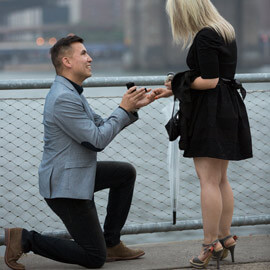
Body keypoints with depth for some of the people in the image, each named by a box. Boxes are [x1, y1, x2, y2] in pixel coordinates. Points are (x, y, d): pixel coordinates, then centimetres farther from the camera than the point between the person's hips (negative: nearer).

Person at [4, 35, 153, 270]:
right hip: (65, 185, -11)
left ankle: (111, 243, 20)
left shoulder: (72, 93, 12)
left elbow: (101, 126, 15)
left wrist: (133, 107, 4)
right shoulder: (63, 98, -23)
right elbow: (98, 140, -22)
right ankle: (24, 240, -1)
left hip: (77, 173, 11)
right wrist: (124, 109, -13)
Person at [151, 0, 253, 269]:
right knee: (220, 179, 15)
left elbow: (209, 81, -20)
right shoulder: (224, 31, 15)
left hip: (211, 113, -10)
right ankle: (225, 238, 21)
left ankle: (210, 244, -4)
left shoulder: (204, 37, -15)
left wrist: (177, 84, -5)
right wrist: (172, 91, 19)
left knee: (208, 179, -7)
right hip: (229, 109, 10)